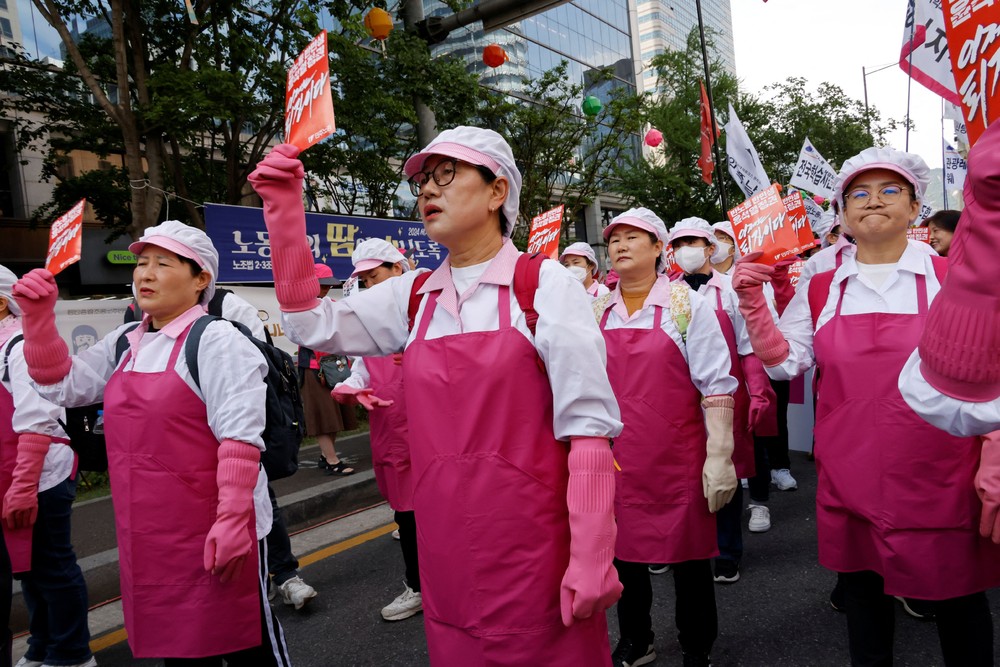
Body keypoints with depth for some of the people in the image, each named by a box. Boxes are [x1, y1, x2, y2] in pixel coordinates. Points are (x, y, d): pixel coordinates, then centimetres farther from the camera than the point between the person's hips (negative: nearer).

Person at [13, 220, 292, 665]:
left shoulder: (216, 340, -14)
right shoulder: (124, 344, 11)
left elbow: (239, 437, -19)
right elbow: (60, 384, 15)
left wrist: (231, 520, -23)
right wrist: (38, 317, 4)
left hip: (214, 535, -7)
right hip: (151, 537, 7)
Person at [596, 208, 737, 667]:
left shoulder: (688, 303, -5)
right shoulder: (595, 312, 7)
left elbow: (716, 385, -8)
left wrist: (719, 456, -13)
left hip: (677, 457, -3)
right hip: (615, 460, 4)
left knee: (688, 554, 9)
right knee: (623, 549, 14)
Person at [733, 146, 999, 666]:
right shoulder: (821, 289, 4)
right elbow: (783, 363, 2)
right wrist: (752, 301, -9)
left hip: (939, 482, -2)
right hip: (851, 482, 2)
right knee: (862, 596, 17)